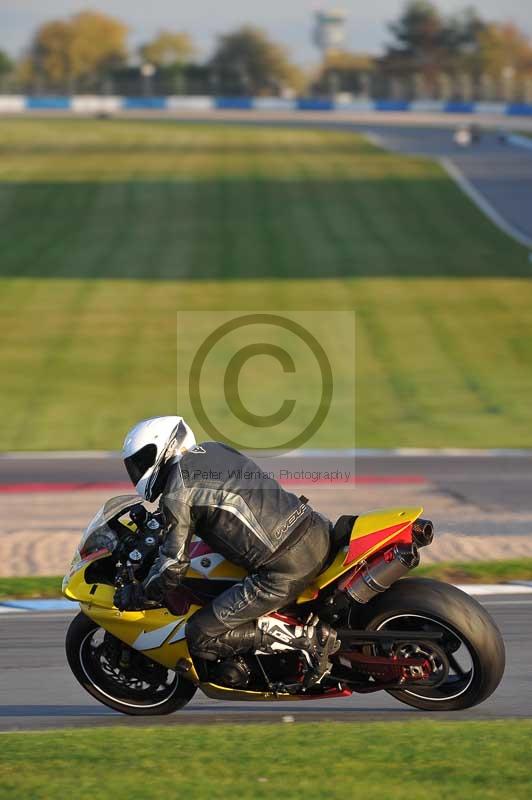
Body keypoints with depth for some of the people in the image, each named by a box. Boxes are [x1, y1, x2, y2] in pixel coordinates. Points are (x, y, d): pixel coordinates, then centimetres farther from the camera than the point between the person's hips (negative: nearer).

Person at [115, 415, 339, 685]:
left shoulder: (177, 492, -5)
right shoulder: (214, 449, 18)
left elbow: (172, 567, -6)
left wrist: (135, 596, 11)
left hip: (286, 569, -8)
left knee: (200, 637, -1)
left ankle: (304, 636, -9)